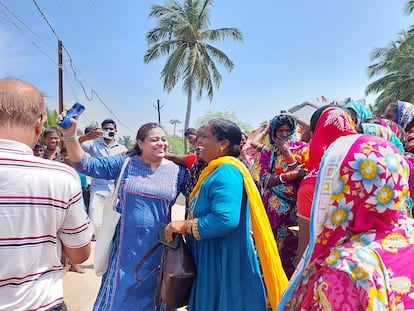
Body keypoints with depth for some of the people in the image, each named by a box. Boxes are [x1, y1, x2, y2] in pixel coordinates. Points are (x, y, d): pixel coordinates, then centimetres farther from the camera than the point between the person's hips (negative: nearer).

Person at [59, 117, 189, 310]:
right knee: (119, 295, 15)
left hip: (158, 249, 1)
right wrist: (70, 135, -22)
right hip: (125, 247, 0)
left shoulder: (178, 172, -1)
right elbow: (86, 165, -9)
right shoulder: (124, 164, -3)